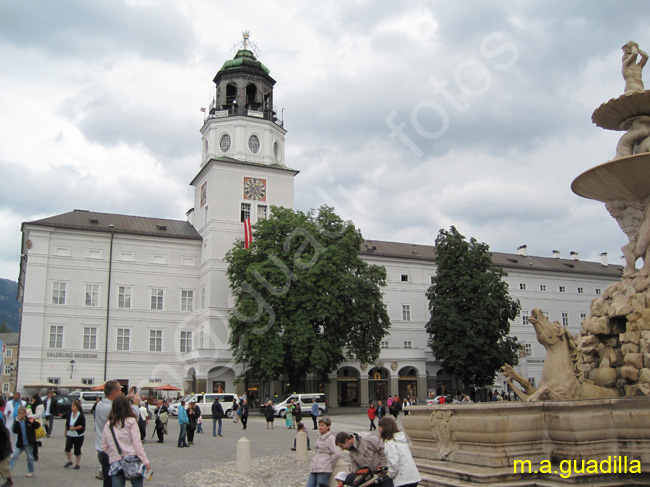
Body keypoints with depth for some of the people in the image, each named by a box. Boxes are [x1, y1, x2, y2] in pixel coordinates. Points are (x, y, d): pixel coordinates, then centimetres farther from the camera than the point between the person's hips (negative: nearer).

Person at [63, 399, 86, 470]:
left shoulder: (81, 416, -12)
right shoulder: (69, 414, 3)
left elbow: (83, 426, -14)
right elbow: (67, 424, 15)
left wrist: (74, 428, -22)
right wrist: (66, 431, 18)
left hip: (78, 436, -4)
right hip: (70, 435, 4)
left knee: (77, 450, 3)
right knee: (67, 448, -7)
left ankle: (78, 464, 17)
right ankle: (69, 461, 16)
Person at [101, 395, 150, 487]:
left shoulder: (108, 424, 8)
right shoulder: (131, 421, -3)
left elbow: (104, 446, 10)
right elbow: (137, 443, -7)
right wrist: (145, 461, -6)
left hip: (115, 463, 3)